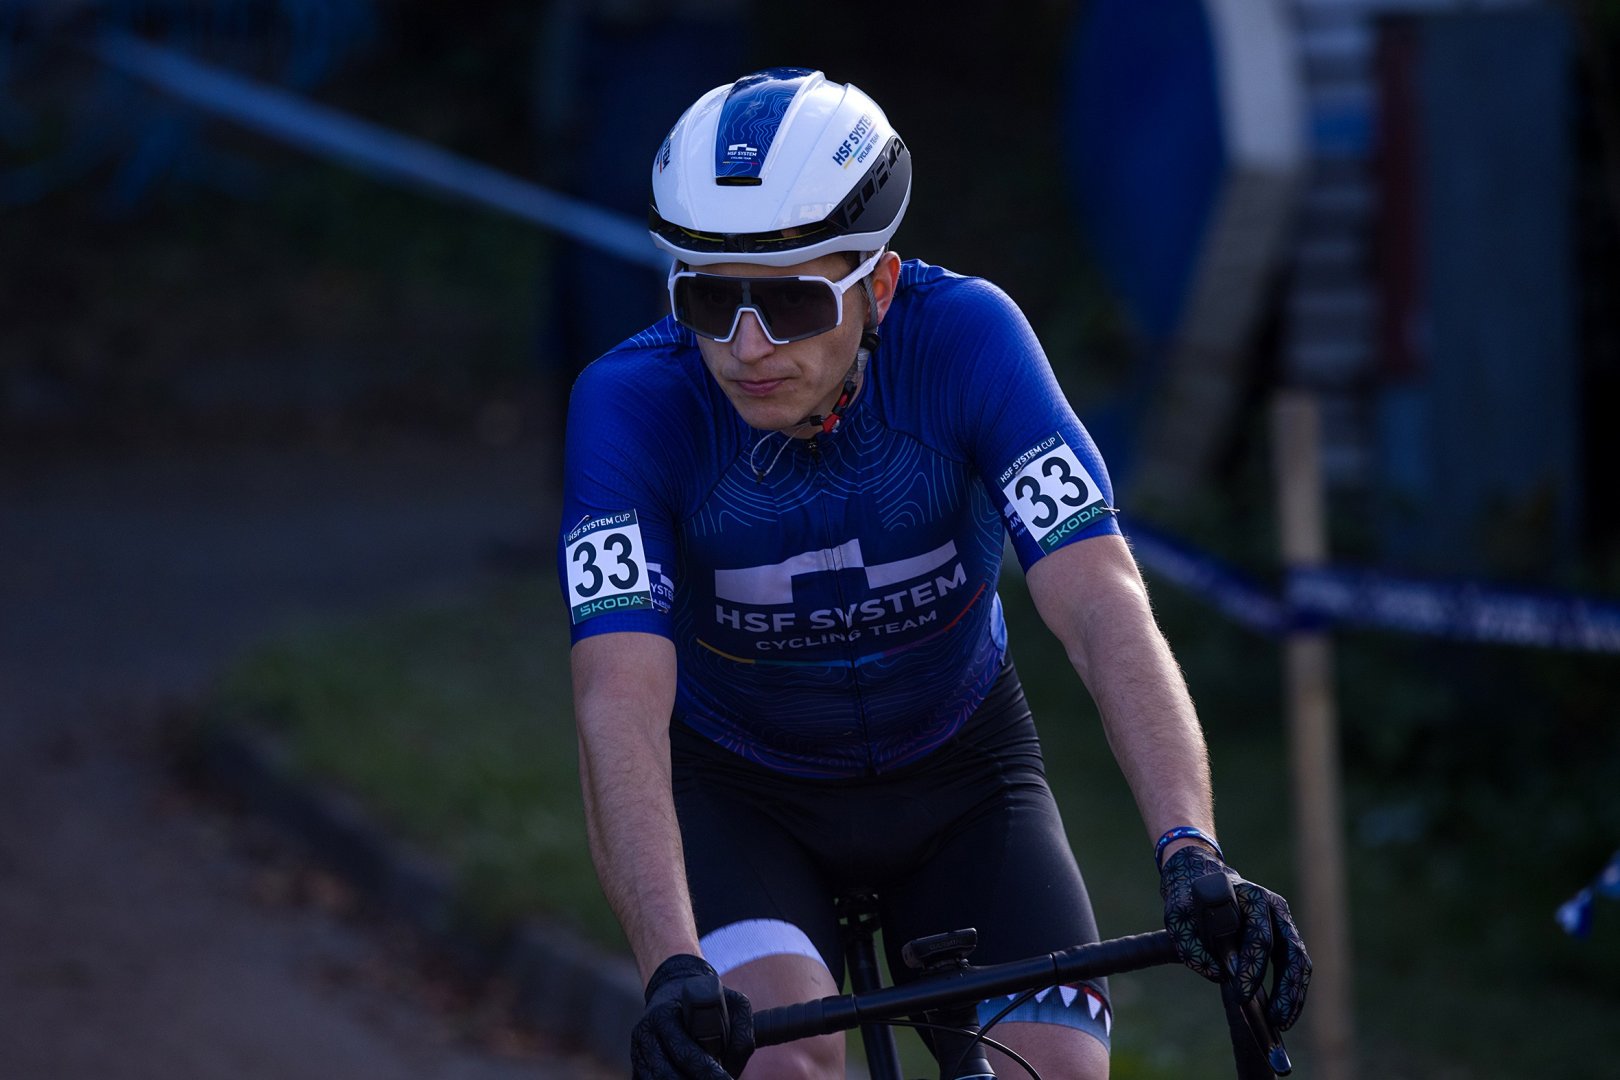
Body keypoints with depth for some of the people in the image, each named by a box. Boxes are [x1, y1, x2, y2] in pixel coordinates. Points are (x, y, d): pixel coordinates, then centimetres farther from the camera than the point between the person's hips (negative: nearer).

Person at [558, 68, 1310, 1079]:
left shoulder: (966, 336, -27)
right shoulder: (631, 401, -28)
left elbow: (1103, 603, -35)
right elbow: (620, 699, -38)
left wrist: (1191, 850, -50)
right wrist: (672, 970, -52)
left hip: (957, 772, 2)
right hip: (738, 787, -1)